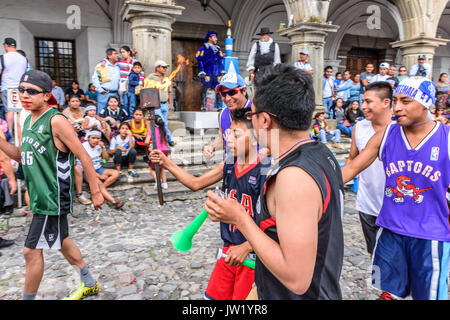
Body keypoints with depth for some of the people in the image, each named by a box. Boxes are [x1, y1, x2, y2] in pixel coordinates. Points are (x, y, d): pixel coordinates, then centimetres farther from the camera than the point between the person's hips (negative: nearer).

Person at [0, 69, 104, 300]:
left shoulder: (55, 121, -18)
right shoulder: (29, 120, 10)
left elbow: (83, 156, -17)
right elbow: (21, 156, 17)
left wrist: (95, 192, -14)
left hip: (53, 197, -9)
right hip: (41, 195, 9)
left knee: (31, 250, -2)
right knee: (60, 241, 20)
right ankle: (89, 284, 38)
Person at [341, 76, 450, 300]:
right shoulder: (385, 135, -2)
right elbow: (352, 168, -2)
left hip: (431, 235, -2)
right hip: (390, 231, 2)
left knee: (428, 293, 14)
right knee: (389, 290, 15)